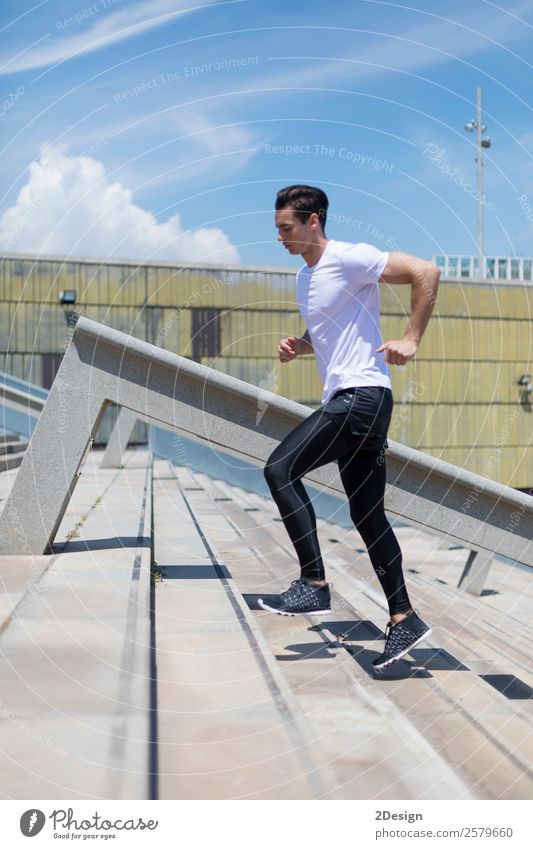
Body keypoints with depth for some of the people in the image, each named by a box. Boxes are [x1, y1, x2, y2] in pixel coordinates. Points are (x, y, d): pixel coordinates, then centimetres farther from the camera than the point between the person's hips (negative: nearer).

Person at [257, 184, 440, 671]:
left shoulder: (349, 258, -9)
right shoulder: (305, 278, 19)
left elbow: (426, 273, -14)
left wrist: (411, 340, -15)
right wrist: (297, 347, 11)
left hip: (362, 394, -10)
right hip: (345, 401, 10)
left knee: (280, 469, -16)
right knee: (367, 515, 8)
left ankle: (314, 585, -11)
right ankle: (404, 621, 14)